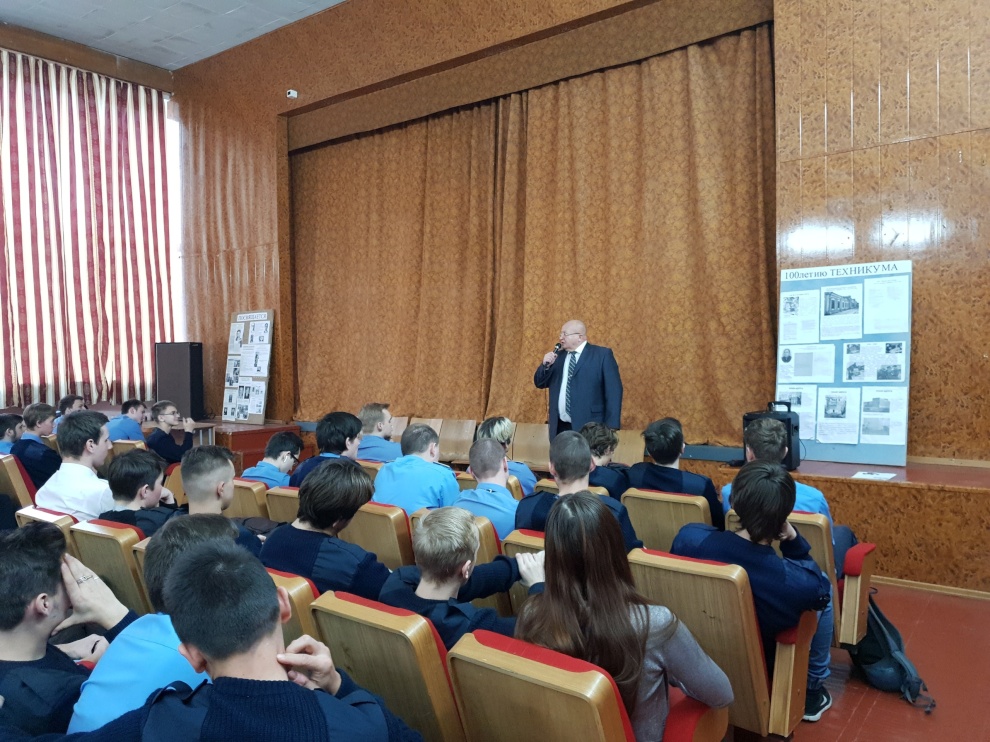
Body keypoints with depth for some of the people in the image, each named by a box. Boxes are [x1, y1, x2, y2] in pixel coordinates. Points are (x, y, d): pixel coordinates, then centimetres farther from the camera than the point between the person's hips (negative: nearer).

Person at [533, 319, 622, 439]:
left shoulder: (602, 354, -2)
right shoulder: (558, 356, 13)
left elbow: (613, 390, -7)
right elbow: (540, 383, 18)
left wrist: (611, 426, -14)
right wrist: (546, 365, -3)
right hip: (560, 428, 5)